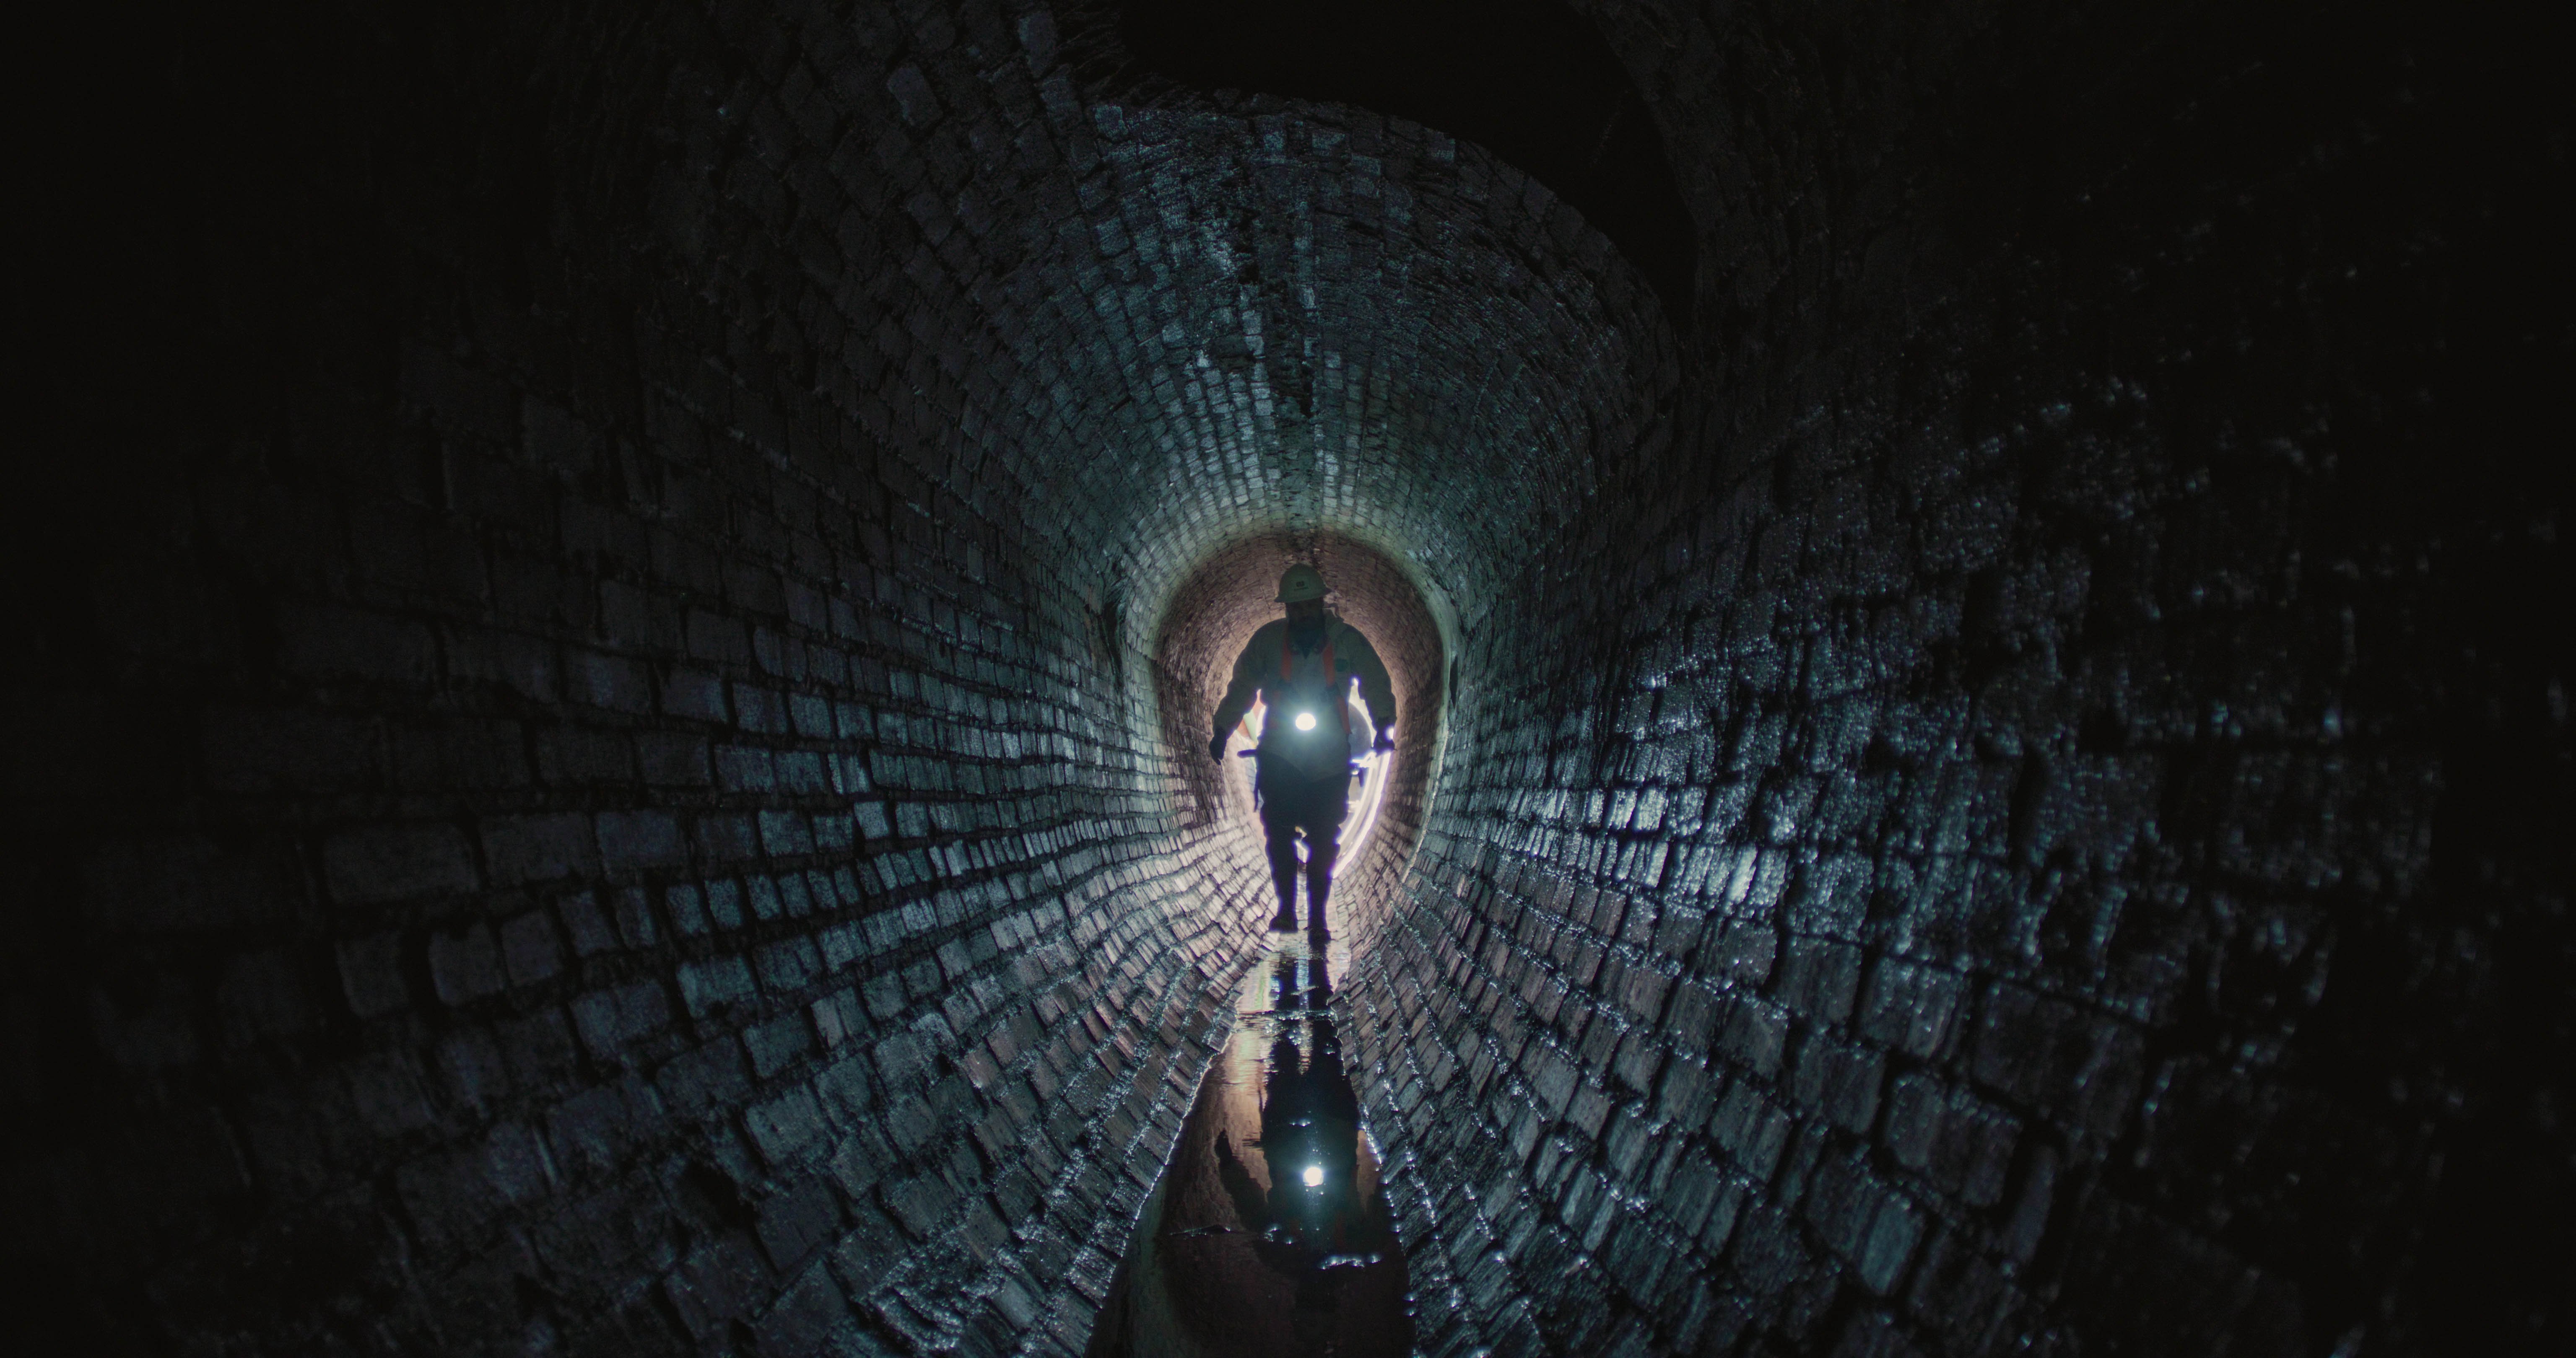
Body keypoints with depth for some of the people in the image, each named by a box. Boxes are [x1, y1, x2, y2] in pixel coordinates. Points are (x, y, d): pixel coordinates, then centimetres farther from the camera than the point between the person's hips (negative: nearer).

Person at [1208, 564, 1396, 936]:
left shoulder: (1347, 640, -2)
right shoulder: (1268, 640, -1)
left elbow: (1376, 685, 9)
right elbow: (1242, 688, 9)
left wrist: (1382, 728, 2)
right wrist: (1222, 733, 7)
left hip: (1331, 762, 0)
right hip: (1279, 757, 0)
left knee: (1324, 842, 2)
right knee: (1279, 831, -12)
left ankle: (1317, 917, 13)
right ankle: (1286, 908, 0)